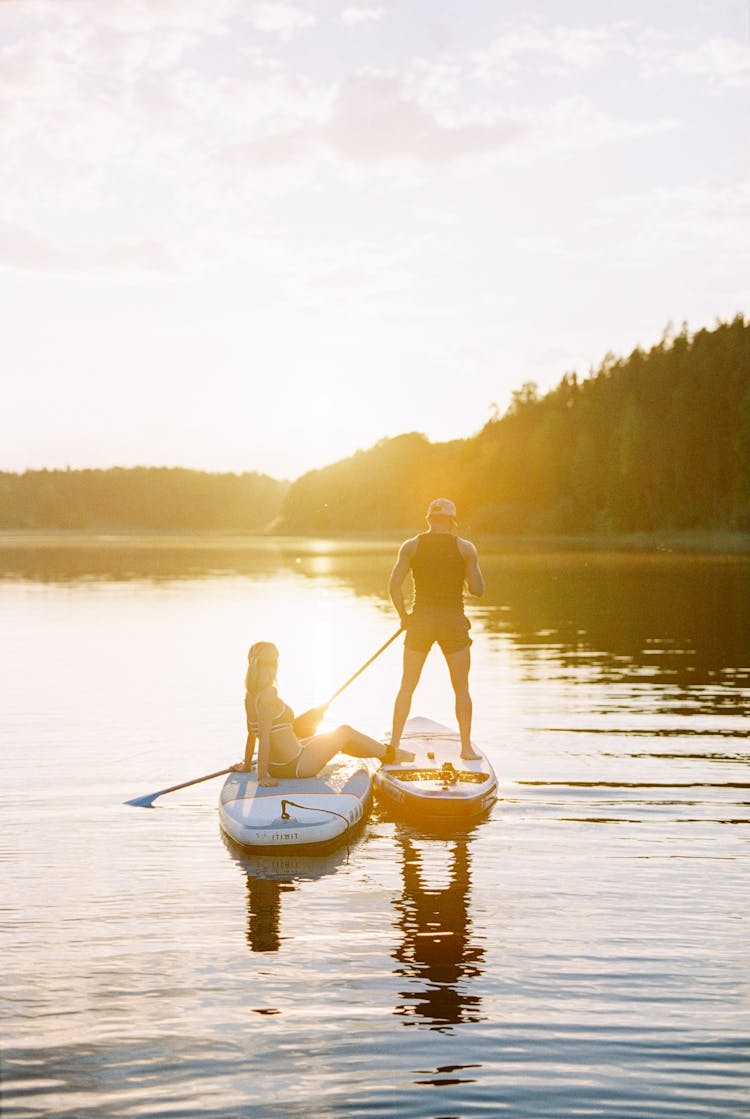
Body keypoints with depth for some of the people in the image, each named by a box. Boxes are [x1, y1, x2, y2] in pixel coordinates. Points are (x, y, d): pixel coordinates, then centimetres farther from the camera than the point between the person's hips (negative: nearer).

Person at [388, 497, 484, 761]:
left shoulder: (410, 546, 1)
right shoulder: (465, 548, -2)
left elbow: (394, 586, -5)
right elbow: (477, 589, -3)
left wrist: (404, 616, 8)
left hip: (419, 620, 1)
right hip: (453, 621, -1)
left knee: (407, 686, 10)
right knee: (461, 688, 12)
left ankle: (394, 744, 8)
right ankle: (466, 747, 12)